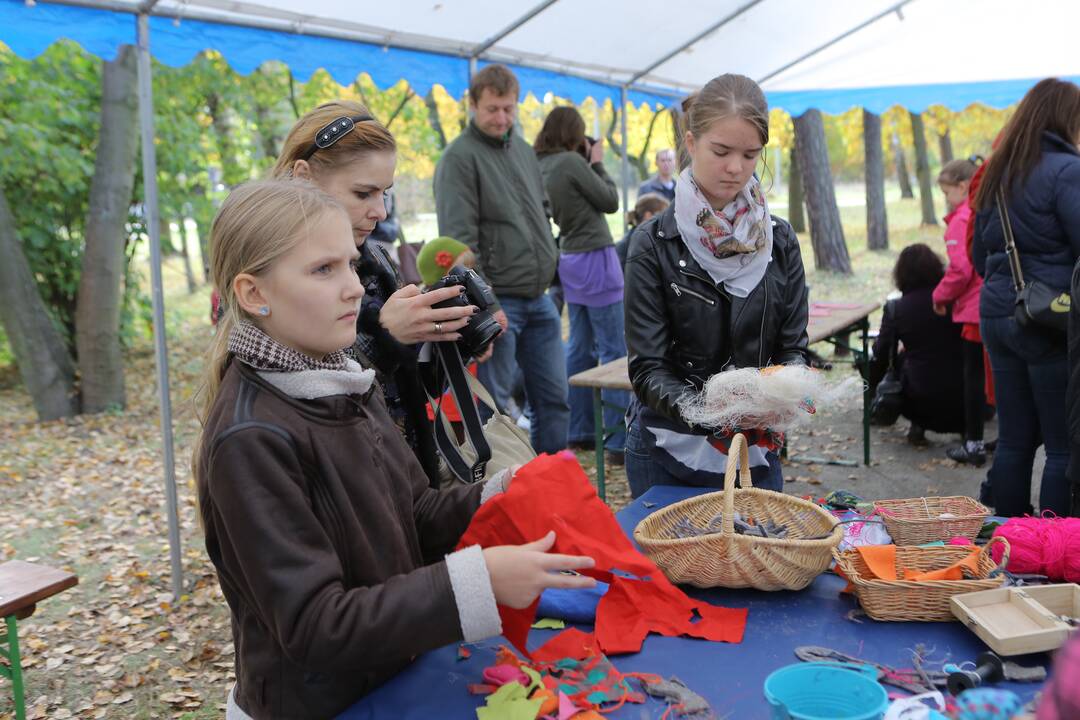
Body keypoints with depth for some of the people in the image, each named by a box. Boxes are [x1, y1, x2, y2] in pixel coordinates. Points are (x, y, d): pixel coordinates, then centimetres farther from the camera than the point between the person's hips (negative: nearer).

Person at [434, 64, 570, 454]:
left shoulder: (523, 149, 15)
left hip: (538, 299, 8)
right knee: (493, 407, 1)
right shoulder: (460, 157, -9)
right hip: (497, 303, -8)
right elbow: (460, 239, -17)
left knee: (554, 397, 12)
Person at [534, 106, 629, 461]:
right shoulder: (571, 162, -15)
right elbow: (610, 201, -8)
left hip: (571, 259, 9)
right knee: (615, 351, -5)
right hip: (596, 259, -9)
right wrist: (597, 163, 3)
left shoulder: (541, 167, 8)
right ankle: (620, 441, -4)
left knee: (580, 348, 14)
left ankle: (579, 430, 21)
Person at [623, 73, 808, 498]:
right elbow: (647, 368, -13)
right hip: (669, 452, -2)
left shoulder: (778, 241, 0)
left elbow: (793, 347, 1)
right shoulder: (654, 243, -10)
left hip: (755, 453, 3)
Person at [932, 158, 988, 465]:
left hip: (976, 311, -7)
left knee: (974, 376, 2)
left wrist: (941, 296, -3)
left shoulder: (962, 219, -12)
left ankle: (973, 445, 9)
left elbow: (960, 270, -19)